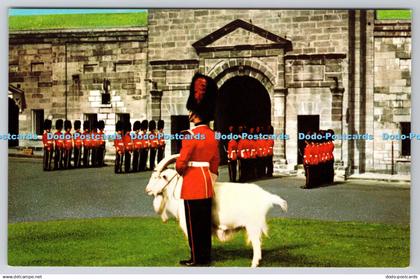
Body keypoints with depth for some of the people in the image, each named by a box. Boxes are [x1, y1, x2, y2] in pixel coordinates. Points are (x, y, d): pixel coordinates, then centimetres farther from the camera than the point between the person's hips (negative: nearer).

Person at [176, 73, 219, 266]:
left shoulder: (191, 135, -17)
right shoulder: (213, 135, 8)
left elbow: (181, 163, -17)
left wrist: (180, 171, 4)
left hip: (193, 185, -8)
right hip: (206, 185, 8)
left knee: (194, 223, 0)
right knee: (205, 221, 13)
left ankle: (197, 258, 4)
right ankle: (206, 256, 19)